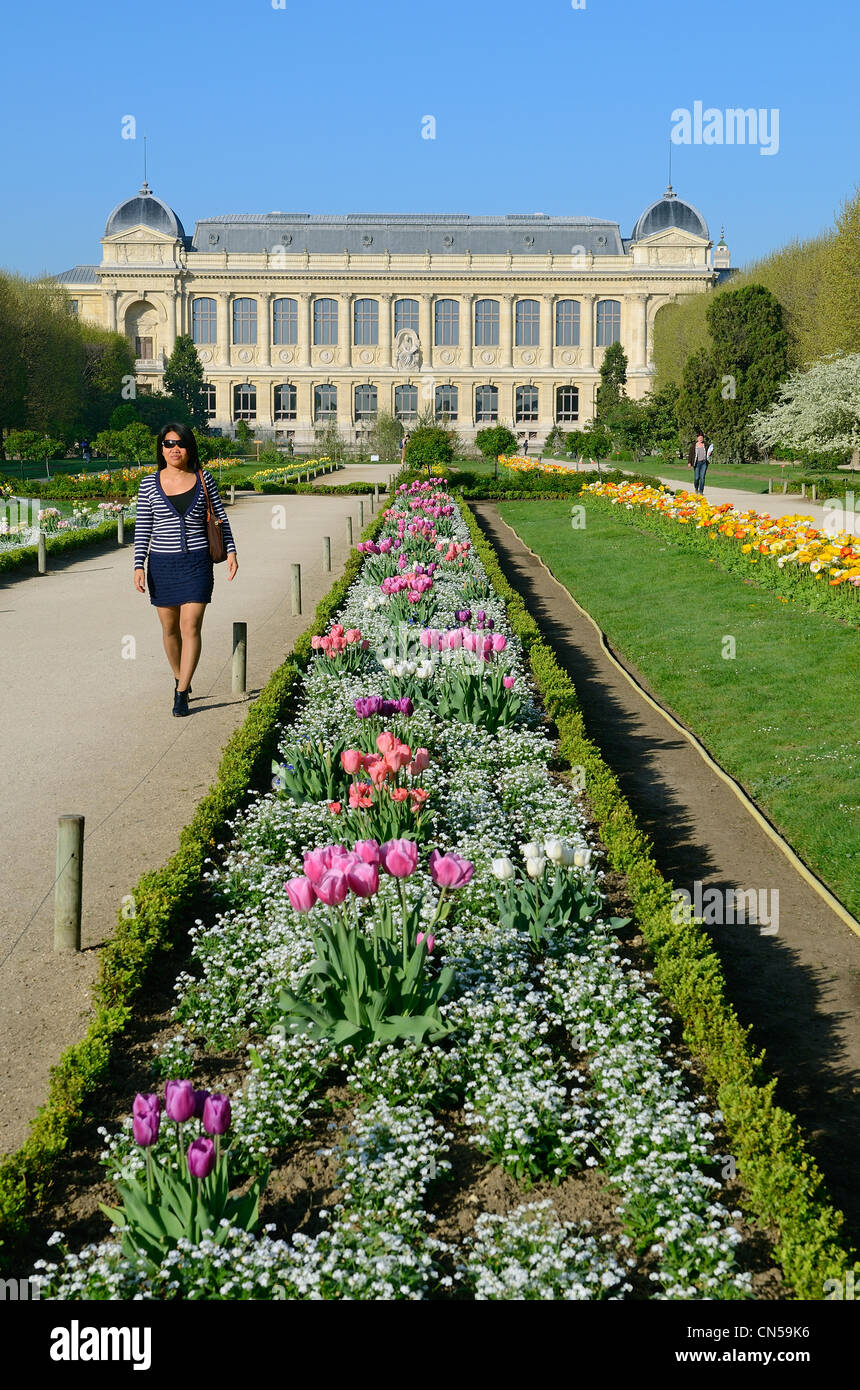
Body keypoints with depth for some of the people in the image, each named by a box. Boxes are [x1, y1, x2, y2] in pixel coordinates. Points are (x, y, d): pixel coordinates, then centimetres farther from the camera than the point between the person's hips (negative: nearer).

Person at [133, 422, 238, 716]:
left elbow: (220, 517, 9)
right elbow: (142, 528, 4)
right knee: (170, 628, 10)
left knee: (191, 627, -9)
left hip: (197, 563, -1)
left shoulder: (203, 479, 2)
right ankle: (180, 679, 32)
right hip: (162, 564, 1)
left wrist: (231, 550, 1)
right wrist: (139, 565, -3)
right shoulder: (150, 483, 2)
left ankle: (182, 694, -5)